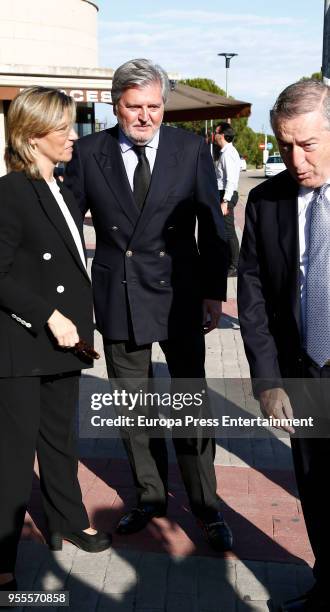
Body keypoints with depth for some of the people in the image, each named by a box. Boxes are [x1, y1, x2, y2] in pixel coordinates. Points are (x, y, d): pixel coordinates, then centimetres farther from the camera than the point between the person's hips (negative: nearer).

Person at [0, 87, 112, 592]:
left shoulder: (62, 192, 11)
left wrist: (76, 320, 13)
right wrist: (50, 316, -20)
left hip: (62, 341, 8)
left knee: (60, 437, 21)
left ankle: (68, 522, 39)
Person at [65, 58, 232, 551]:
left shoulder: (192, 150, -4)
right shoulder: (88, 154, -3)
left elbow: (212, 227, -1)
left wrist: (214, 292, -3)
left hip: (179, 296, -1)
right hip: (117, 300, 2)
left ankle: (205, 505, 26)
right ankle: (150, 496, 34)